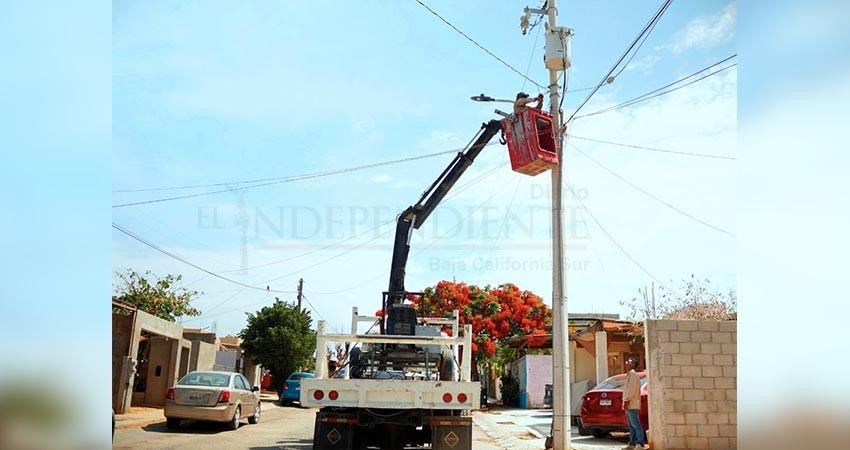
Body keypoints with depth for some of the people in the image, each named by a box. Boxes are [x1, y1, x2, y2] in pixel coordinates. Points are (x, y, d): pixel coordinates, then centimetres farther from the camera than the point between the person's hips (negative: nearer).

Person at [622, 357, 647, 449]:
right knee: (631, 426, 11)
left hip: (631, 405, -10)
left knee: (636, 425, -11)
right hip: (629, 405, 10)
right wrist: (625, 402, 19)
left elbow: (632, 389, -18)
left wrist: (627, 401, -20)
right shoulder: (629, 375, 21)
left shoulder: (632, 374, -10)